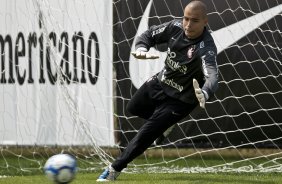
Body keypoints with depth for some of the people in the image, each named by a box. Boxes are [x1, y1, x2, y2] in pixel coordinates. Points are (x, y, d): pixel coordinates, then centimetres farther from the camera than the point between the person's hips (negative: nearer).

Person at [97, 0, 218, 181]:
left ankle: (115, 170, 2)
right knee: (133, 108, 28)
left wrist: (205, 94, -76)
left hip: (180, 100, -7)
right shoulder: (176, 27, -17)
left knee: (146, 134, -11)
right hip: (160, 83, 7)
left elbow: (212, 77, -52)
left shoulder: (206, 48, -36)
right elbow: (149, 35, -2)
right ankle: (165, 122, 53)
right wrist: (142, 49, -26)